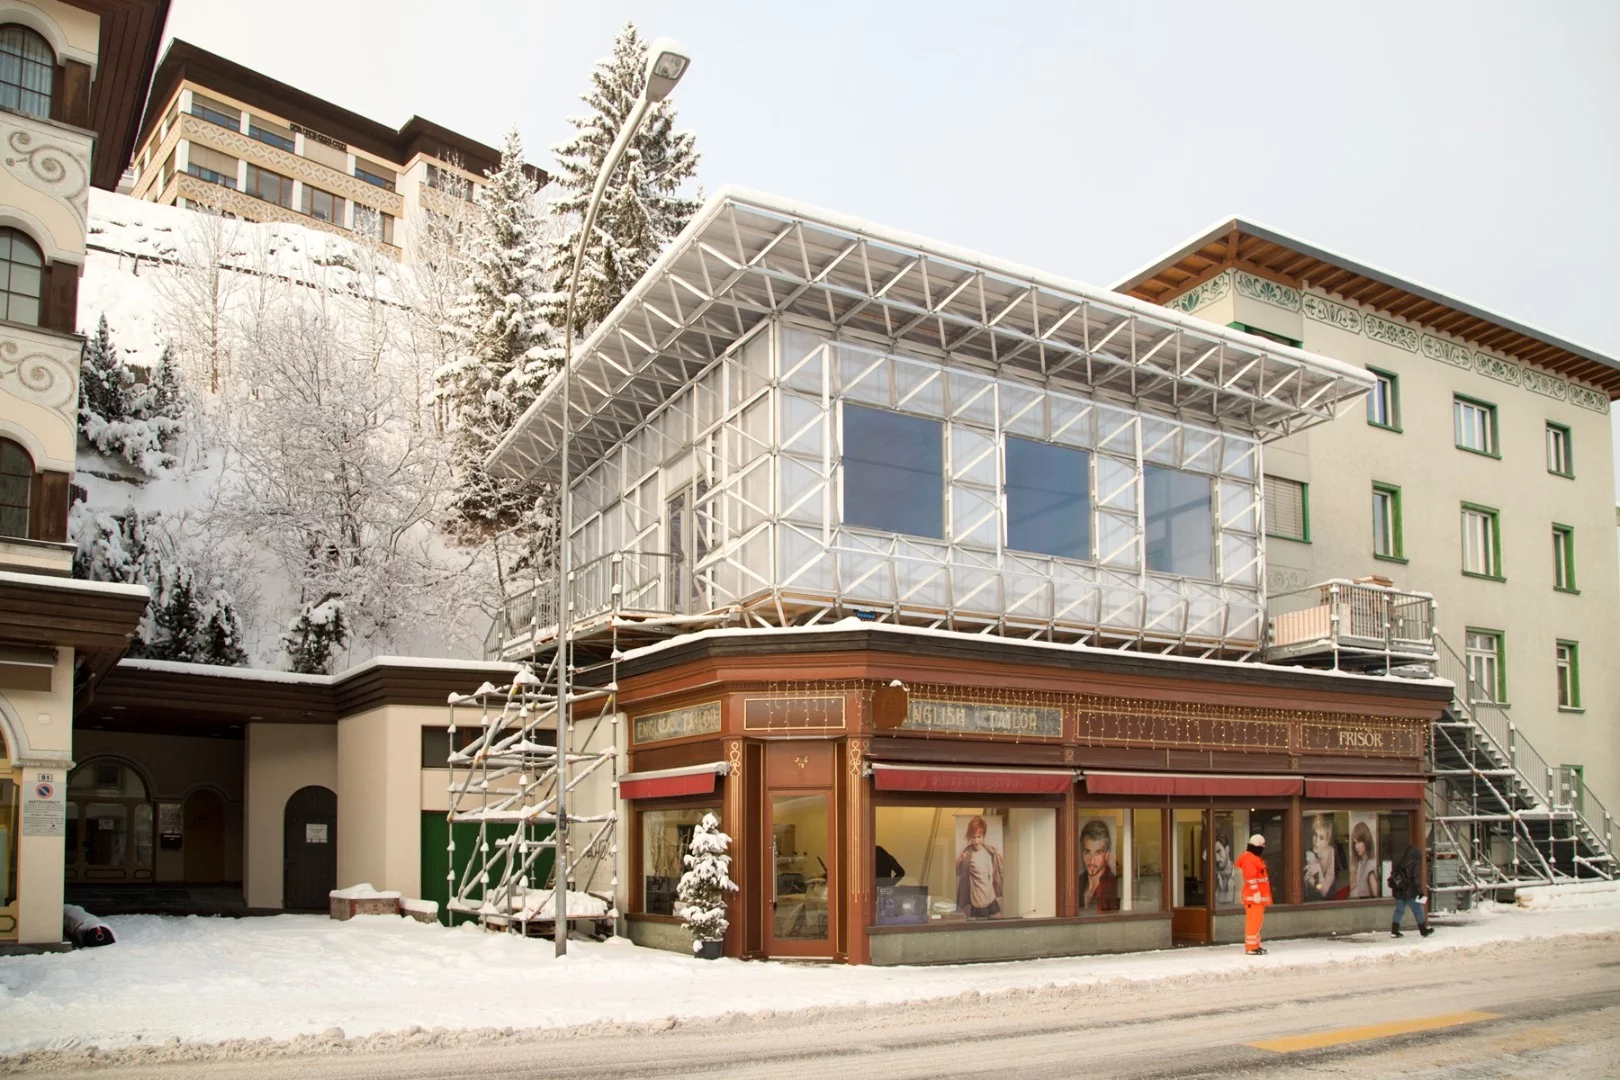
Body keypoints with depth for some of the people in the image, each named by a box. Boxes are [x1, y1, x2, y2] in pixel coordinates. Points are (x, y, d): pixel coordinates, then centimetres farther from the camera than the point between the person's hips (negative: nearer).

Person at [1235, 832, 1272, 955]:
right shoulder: (1249, 858, -15)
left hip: (1259, 895, 11)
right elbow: (1251, 877, -22)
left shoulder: (1255, 858, 20)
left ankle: (1255, 945, 21)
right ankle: (1251, 947, -11)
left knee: (1256, 920, 15)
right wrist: (1256, 893, -26)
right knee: (1254, 920, -11)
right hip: (1253, 896, -11)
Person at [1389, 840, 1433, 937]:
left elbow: (1393, 875, 12)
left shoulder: (1401, 864, 9)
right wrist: (1420, 891, -13)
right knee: (1417, 910, 9)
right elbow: (1417, 879, -17)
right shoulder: (1416, 864, -10)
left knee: (1399, 910, 10)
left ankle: (1394, 931, 5)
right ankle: (1424, 930, 19)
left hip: (1399, 892, 6)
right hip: (1410, 893, -6)